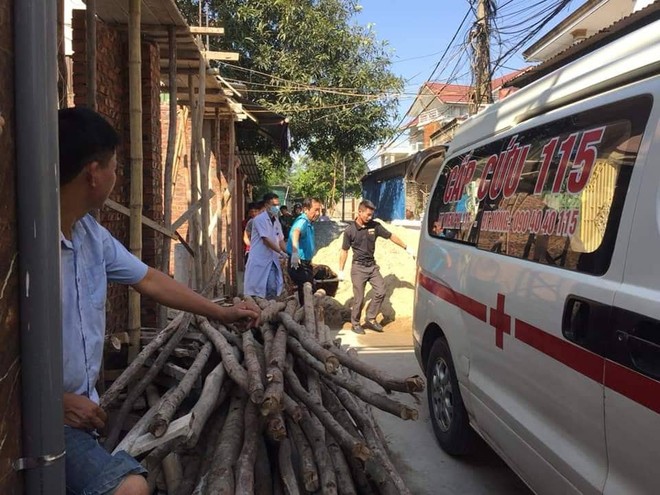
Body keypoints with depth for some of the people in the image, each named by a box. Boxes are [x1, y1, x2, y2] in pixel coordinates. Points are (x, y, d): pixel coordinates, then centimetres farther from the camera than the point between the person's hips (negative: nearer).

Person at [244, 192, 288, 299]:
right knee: (257, 290, -4)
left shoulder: (276, 221, 13)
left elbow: (281, 241, 14)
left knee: (273, 289, 1)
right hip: (259, 260, -7)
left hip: (272, 260, 7)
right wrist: (281, 252, -17)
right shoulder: (260, 219, -10)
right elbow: (266, 240, -16)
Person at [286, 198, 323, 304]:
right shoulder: (302, 221, -22)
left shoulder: (310, 223, 9)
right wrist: (295, 252, -63)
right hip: (298, 264, -10)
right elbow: (296, 232, -45)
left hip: (306, 263, 10)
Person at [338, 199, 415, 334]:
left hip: (372, 266, 4)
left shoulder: (375, 226, -3)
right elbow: (344, 251, -3)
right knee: (359, 298, -1)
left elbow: (391, 236, 7)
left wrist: (406, 248, 9)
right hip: (358, 267, -4)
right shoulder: (350, 230, -10)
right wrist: (341, 270, -2)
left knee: (380, 291, -1)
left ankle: (370, 319, 15)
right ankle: (355, 323, 18)